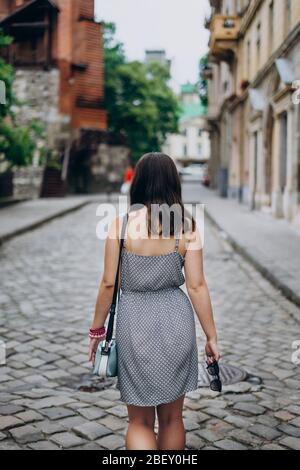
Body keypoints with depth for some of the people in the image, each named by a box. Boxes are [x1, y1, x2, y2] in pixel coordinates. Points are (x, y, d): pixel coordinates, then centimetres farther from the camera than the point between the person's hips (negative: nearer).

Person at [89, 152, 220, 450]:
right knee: (172, 418, 19)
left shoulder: (121, 224, -8)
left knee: (140, 422, 13)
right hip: (176, 320, 2)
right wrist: (211, 336, 3)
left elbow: (109, 283, -5)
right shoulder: (187, 226, -5)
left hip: (135, 323, -2)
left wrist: (97, 329, 7)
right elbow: (196, 286, -5)